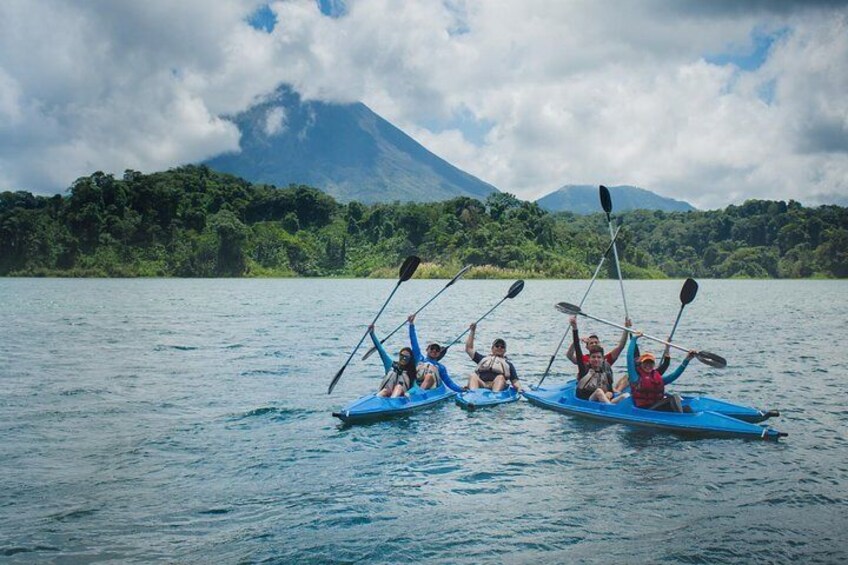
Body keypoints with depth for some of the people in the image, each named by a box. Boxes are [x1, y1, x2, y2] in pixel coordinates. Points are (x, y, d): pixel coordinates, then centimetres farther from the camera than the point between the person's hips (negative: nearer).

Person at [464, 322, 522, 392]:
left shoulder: (508, 364, 28)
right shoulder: (483, 359, 33)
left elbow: (515, 381, 16)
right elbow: (469, 349, 32)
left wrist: (519, 388, -7)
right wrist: (472, 331, 29)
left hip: (497, 387, -1)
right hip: (480, 386, 1)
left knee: (500, 377, -32)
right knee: (472, 375, -27)